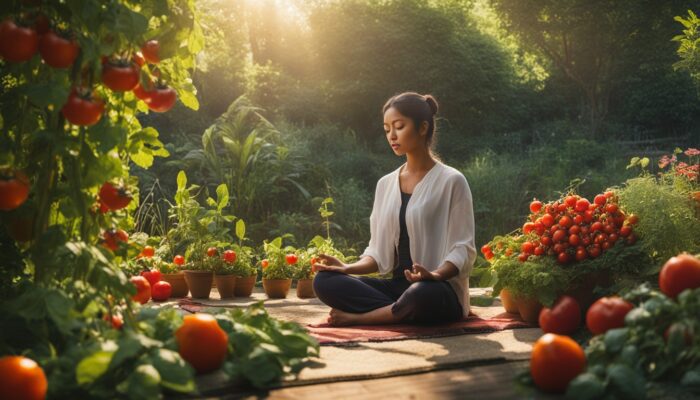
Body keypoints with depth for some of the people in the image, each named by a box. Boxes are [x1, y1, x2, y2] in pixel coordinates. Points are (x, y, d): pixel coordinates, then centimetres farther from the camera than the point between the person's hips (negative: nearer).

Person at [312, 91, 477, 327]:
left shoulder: (451, 181, -3)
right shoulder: (385, 184, 13)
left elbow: (463, 250, -7)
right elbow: (379, 251, 13)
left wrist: (435, 275, -27)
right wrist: (349, 268, -7)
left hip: (441, 291, -5)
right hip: (398, 286, 5)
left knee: (421, 294, -41)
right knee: (324, 280, -16)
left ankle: (356, 317, -17)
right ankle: (401, 313, -23)